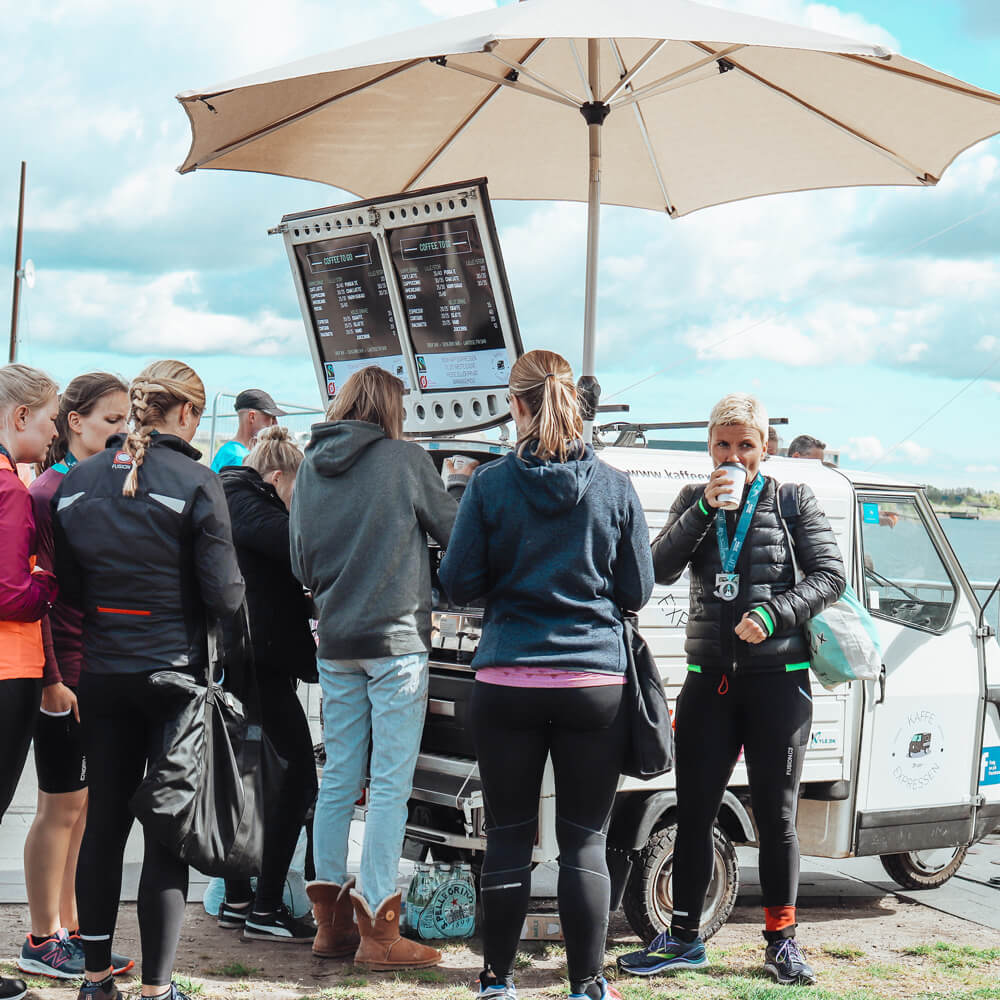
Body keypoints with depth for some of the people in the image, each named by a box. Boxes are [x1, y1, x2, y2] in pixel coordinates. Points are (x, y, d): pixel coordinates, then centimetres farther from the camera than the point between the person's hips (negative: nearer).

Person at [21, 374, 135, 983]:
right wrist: (51, 680, -17)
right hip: (66, 670, -7)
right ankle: (42, 942, 10)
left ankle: (69, 931, 20)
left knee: (82, 804, 12)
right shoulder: (49, 492, -11)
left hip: (105, 669, 7)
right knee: (63, 805, 0)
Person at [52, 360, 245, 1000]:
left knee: (104, 822, 13)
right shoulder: (196, 484, -11)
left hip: (102, 676, 5)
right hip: (173, 672, -5)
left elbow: (67, 586, 9)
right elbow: (224, 592, -11)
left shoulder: (76, 483, 5)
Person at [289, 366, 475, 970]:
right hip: (396, 638, -6)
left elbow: (301, 564, 16)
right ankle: (379, 932, -4)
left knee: (339, 778, 11)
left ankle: (331, 921, 15)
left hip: (335, 643, 6)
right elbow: (453, 529, 3)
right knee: (390, 784, -4)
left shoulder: (312, 468, 9)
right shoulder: (406, 460, -7)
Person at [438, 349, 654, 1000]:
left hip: (507, 685, 0)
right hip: (594, 685, 0)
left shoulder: (491, 485, -3)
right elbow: (637, 591, 5)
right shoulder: (615, 488, 0)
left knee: (509, 836, 9)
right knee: (585, 841, 6)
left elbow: (460, 584, -1)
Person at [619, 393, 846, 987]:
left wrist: (774, 613, -15)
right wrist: (705, 509, -14)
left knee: (776, 815, 3)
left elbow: (831, 576, -2)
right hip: (710, 677, 3)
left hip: (778, 680, -2)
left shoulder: (793, 501, 3)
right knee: (694, 811, 4)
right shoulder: (695, 502, 10)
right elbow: (661, 570, -3)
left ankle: (782, 940, 13)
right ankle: (684, 938, 14)